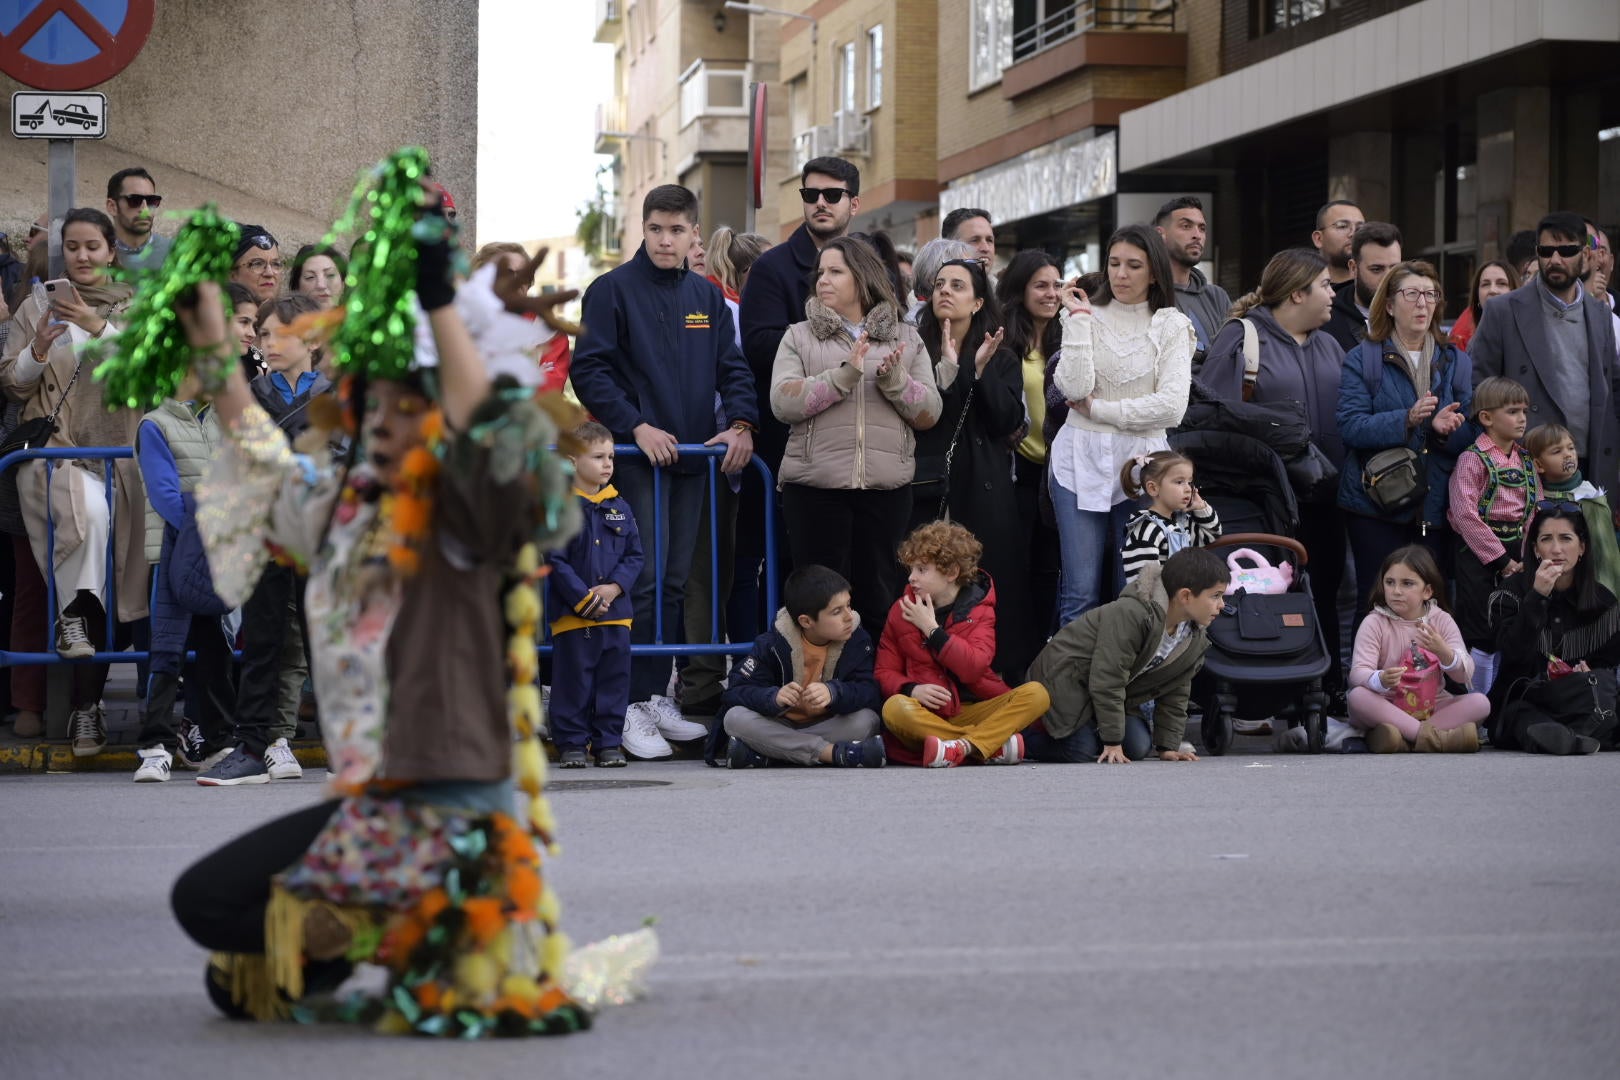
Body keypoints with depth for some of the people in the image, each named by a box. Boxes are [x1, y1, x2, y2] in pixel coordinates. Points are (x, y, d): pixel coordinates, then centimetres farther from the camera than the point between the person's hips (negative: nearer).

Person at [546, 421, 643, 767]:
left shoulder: (619, 507, 10)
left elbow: (635, 555, 9)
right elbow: (555, 561, -8)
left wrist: (613, 588, -8)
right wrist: (584, 599, -13)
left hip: (615, 613, 4)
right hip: (573, 616, -4)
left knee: (614, 680, 6)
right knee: (573, 682, 0)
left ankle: (609, 742, 14)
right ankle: (571, 744, 8)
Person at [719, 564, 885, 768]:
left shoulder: (857, 639, -8)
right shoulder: (773, 643, -10)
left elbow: (869, 691, -18)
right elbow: (735, 693, -14)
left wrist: (833, 693, -40)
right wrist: (774, 698, -36)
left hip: (828, 726, 0)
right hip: (779, 726, 0)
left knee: (867, 720, -29)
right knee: (735, 718, -28)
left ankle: (762, 752, -30)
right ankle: (832, 752, -34)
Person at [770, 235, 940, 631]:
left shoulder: (905, 338, 12)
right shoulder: (799, 336, 9)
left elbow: (930, 414, 7)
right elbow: (782, 403, -6)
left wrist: (896, 380, -11)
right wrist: (841, 376, -17)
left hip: (887, 488, 1)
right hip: (815, 487, -1)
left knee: (879, 597, 3)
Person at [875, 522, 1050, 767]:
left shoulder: (979, 609, 4)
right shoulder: (902, 611, 8)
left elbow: (974, 668, -12)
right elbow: (884, 671, 6)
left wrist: (931, 629, -12)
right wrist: (912, 689, -16)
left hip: (975, 710, 1)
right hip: (927, 715, -1)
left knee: (1036, 694, -24)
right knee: (894, 708, -36)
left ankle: (963, 747, -40)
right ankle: (996, 745, -36)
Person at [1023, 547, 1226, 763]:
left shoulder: (1196, 641, -7)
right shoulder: (1130, 615, -33)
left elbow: (1174, 694, 5)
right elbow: (1107, 681, -31)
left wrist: (1168, 746, -1)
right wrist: (1112, 742, -28)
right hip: (1065, 679, -8)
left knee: (1139, 748, -8)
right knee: (1082, 750, -23)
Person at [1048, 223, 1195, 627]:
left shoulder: (1173, 326, 3)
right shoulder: (1089, 317, 7)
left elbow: (1172, 406, -9)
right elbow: (1075, 388, -9)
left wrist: (1098, 409, -7)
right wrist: (1078, 318, -6)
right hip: (1081, 459, 0)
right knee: (1080, 594, -2)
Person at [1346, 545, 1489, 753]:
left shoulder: (1441, 621, 3)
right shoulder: (1375, 623, -3)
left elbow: (1465, 675, -7)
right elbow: (1358, 672, -18)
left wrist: (1443, 652, -28)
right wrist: (1381, 680, -41)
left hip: (1432, 708, 3)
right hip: (1387, 708, -2)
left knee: (1480, 702, -21)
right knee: (1357, 696, -32)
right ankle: (1434, 736, -39)